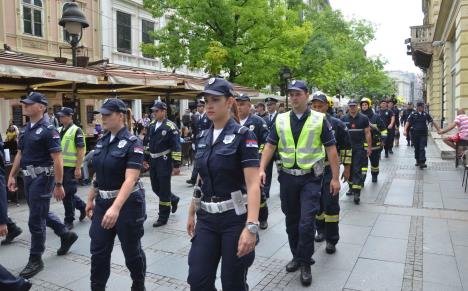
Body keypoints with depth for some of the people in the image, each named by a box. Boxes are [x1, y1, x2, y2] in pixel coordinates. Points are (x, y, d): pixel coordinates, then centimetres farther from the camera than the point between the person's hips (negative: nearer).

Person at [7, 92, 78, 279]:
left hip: (42, 178, -8)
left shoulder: (48, 130, -15)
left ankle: (35, 260, 12)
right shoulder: (25, 129, 10)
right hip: (28, 177, 8)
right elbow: (20, 154, 18)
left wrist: (59, 185, -20)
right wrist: (12, 175, 11)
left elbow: (57, 160, -18)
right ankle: (66, 234, 38)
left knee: (36, 219, -1)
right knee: (41, 213, 19)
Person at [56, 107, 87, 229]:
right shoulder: (58, 131, 12)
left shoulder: (76, 131, -9)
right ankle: (82, 206, 35)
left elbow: (81, 150, -14)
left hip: (71, 167, -7)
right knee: (65, 193, 14)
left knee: (68, 194, -2)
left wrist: (78, 168, -19)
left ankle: (69, 221, 10)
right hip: (61, 166, 7)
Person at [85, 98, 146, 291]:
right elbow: (99, 175, 15)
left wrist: (116, 207, -36)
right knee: (98, 251, 8)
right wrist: (91, 199, 15)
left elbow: (130, 179, -26)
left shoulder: (132, 143, -16)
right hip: (102, 202, 6)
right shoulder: (102, 142, 6)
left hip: (127, 204, -6)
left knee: (131, 250, 11)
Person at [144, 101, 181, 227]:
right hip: (153, 161, 7)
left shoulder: (170, 127, -12)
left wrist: (176, 165, -18)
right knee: (155, 188, 14)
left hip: (164, 161, -7)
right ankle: (173, 199, 39)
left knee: (164, 189, 0)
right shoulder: (152, 126, 10)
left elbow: (176, 147, -15)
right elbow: (147, 143, 17)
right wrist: (145, 159, 15)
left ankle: (163, 217, 13)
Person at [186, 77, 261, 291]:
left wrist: (251, 226, -29)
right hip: (207, 218, 6)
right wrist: (191, 213, 18)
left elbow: (253, 184, -20)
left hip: (235, 217, -5)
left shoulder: (243, 135, -12)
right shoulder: (202, 137, 7)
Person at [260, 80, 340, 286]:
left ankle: (305, 264, 12)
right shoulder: (280, 120, 4)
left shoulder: (319, 119, -3)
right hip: (287, 177, 3)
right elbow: (270, 145, 5)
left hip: (310, 178, -3)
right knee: (291, 221, 14)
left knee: (306, 223, -6)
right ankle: (297, 256, 33)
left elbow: (331, 149, -2)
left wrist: (335, 178, -5)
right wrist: (262, 169, -7)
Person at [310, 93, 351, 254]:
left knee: (331, 204, -4)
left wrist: (347, 169, 1)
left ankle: (331, 240, 7)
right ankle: (321, 230, 34)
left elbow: (346, 147, 1)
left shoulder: (337, 124, -5)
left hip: (330, 169, -3)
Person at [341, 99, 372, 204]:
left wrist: (369, 147, -2)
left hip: (360, 148, -3)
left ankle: (356, 193, -9)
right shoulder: (344, 119, 4)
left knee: (358, 170, -8)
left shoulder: (363, 118, 0)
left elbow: (367, 133, 1)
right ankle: (351, 187, 29)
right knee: (349, 169, 12)